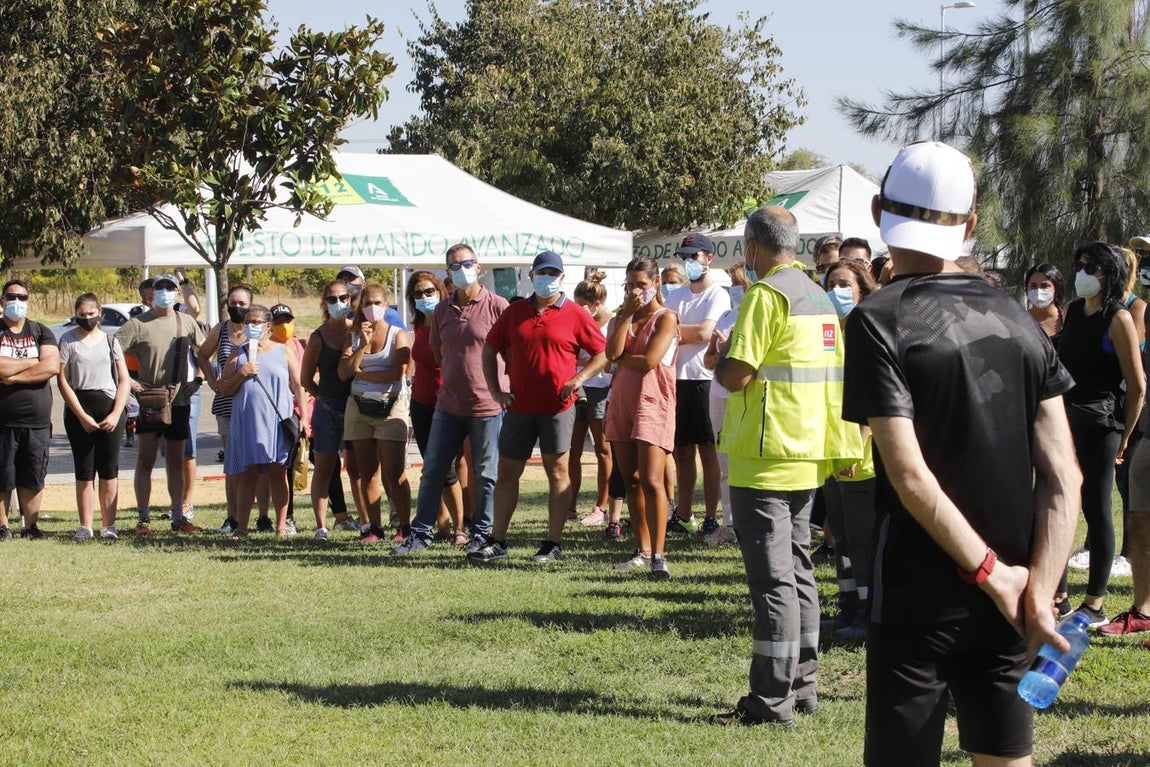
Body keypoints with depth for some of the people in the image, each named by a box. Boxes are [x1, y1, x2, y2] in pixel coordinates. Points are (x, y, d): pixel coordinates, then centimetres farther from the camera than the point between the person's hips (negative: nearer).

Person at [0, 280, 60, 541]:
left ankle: (30, 525, 13)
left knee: (33, 477, 5)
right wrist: (33, 362, -7)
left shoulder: (41, 332, 10)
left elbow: (53, 366, -7)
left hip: (37, 419, 2)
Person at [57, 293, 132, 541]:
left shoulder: (110, 341, 10)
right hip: (78, 409, -1)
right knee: (84, 470, 1)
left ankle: (108, 525, 4)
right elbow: (62, 381, -2)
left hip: (110, 408, 1)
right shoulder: (68, 341, 4)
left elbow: (124, 380, 6)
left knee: (109, 470, 0)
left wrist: (116, 414, -6)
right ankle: (85, 526, 4)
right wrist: (82, 416, -9)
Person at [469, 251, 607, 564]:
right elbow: (490, 349, 15)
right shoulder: (515, 312, 8)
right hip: (519, 406, 3)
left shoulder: (575, 315, -1)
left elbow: (603, 353, 1)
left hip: (557, 406, -3)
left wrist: (579, 378, -12)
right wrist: (495, 390, 5)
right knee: (507, 472, 5)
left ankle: (553, 544, 7)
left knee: (557, 470, 1)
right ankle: (497, 542, 11)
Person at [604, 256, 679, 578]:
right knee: (631, 480, 8)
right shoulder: (622, 318, 13)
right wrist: (627, 314, -5)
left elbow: (649, 360, -16)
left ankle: (658, 554, -15)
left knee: (651, 481, -13)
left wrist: (620, 358, -1)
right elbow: (611, 352, -6)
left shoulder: (666, 318, -3)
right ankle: (643, 551, 15)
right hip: (622, 401, 6)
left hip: (653, 403, -6)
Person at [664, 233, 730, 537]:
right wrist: (687, 335, -10)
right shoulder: (676, 296, 16)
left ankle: (711, 517, -1)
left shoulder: (718, 295, -3)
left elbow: (704, 332, -16)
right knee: (682, 451, 10)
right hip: (677, 379, 6)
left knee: (708, 451, -3)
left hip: (704, 380, -6)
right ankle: (683, 515, 17)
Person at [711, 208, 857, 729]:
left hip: (764, 459, -9)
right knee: (797, 570, 16)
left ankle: (772, 700, -5)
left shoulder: (766, 295, -14)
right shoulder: (819, 297, 14)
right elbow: (833, 371, 18)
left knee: (772, 578, -7)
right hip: (807, 453, 9)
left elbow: (737, 376, -19)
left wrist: (720, 353, 0)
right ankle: (801, 685, 22)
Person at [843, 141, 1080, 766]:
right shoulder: (1015, 318, 5)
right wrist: (1040, 592, -7)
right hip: (1004, 603, 5)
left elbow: (911, 475, -19)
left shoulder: (880, 322, -11)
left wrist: (993, 574, -13)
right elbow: (1063, 475, -2)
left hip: (919, 598, -5)